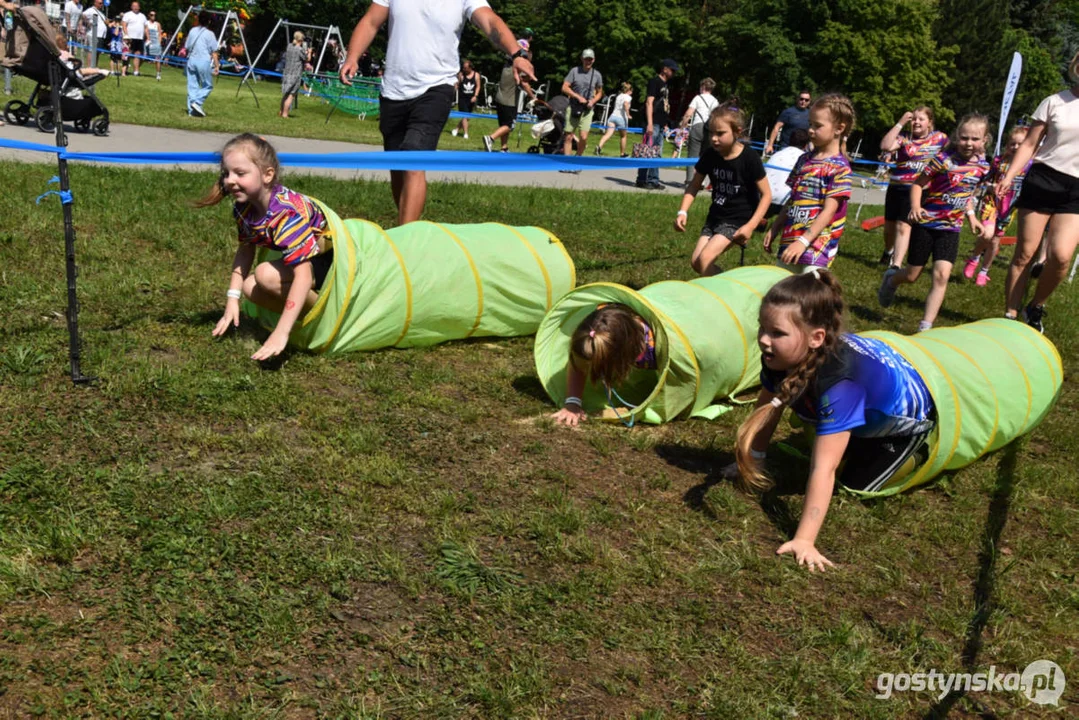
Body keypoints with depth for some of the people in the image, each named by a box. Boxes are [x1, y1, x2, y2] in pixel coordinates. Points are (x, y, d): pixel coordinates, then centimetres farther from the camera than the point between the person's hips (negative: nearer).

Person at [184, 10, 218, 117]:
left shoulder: (192, 31, 8)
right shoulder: (209, 34, -6)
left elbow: (187, 47, 13)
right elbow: (214, 52, -8)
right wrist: (216, 66, -5)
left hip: (191, 60, 5)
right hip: (204, 61, -5)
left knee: (192, 85, 9)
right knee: (207, 85, 8)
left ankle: (191, 109, 8)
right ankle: (197, 102, -11)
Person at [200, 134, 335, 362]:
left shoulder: (287, 213, -33)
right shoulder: (243, 209, -8)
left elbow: (303, 275, -38)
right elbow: (245, 250, 6)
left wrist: (281, 333, -43)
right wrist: (232, 299, -6)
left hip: (333, 262, -8)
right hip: (305, 260, 8)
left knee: (267, 275, -28)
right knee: (250, 287, -9)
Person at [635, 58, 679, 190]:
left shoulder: (664, 84, 20)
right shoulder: (654, 81, -7)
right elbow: (649, 102, -14)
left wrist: (665, 124, 19)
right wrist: (649, 123, -21)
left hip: (660, 124, 9)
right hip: (653, 123, -9)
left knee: (657, 154, 9)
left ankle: (653, 180, 13)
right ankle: (642, 180, -4)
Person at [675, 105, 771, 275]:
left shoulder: (750, 158, -19)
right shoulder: (709, 154, -5)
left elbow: (766, 194, -13)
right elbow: (694, 186, 5)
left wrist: (751, 225, -23)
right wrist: (683, 212, -10)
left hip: (739, 220, -6)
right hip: (715, 216, 6)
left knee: (705, 259, -19)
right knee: (696, 262, 1)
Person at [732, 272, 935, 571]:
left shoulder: (838, 380, -48)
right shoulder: (782, 355, -28)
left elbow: (823, 470, -49)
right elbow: (766, 411, -11)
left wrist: (804, 540, -49)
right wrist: (751, 465, -6)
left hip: (908, 414, -6)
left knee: (856, 483, -5)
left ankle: (920, 453, 15)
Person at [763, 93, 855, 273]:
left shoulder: (840, 167, -10)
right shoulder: (804, 159, 10)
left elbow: (828, 211, -17)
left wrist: (803, 241, -24)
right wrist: (774, 229, 18)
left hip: (818, 243, -7)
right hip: (790, 239, 7)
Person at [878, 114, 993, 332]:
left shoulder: (982, 167, 2)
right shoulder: (944, 158, -14)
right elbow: (918, 183, -11)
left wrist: (973, 218, 10)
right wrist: (915, 206, -27)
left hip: (951, 228, 3)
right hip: (925, 223, -3)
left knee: (941, 275, -12)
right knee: (912, 275, 8)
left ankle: (926, 326, -8)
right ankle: (892, 278, 45)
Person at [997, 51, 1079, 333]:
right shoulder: (1055, 102, 3)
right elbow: (1029, 144, 4)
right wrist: (1008, 177, -6)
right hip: (1043, 180, -1)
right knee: (1024, 253, -1)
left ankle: (1036, 308, 11)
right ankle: (1010, 315, 10)